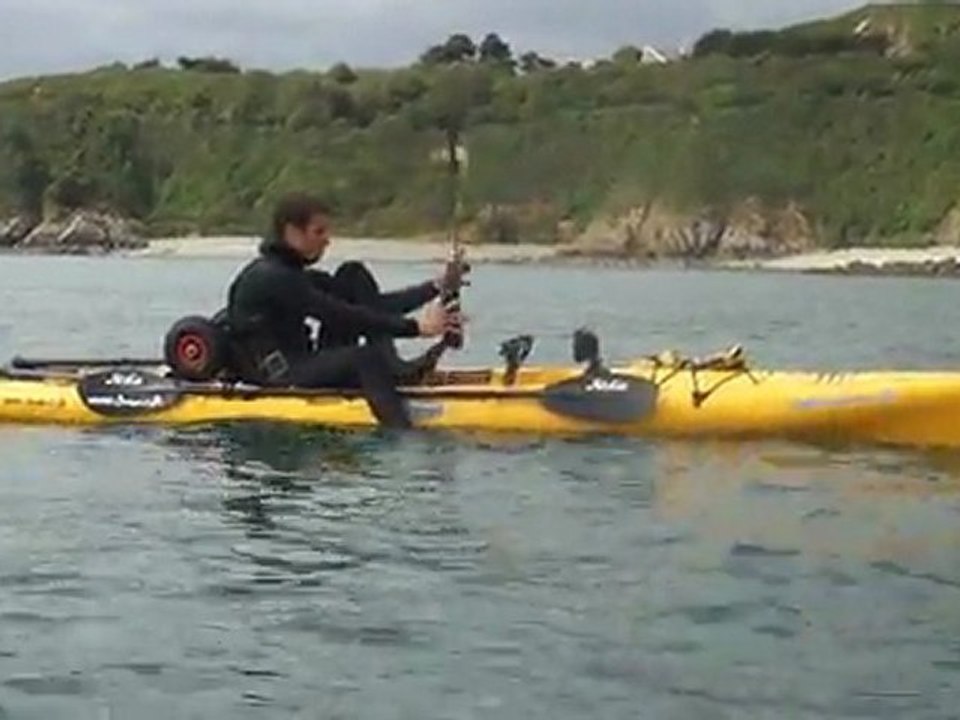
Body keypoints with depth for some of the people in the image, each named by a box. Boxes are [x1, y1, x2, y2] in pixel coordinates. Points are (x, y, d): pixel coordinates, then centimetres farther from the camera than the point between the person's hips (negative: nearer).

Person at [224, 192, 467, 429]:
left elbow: (374, 305, 10)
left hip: (305, 367, 10)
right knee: (367, 358, -34)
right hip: (277, 380, -10)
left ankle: (393, 367, -12)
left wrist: (437, 287, 2)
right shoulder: (271, 278, -16)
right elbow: (342, 318, -23)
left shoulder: (295, 276, 14)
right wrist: (415, 327, -24)